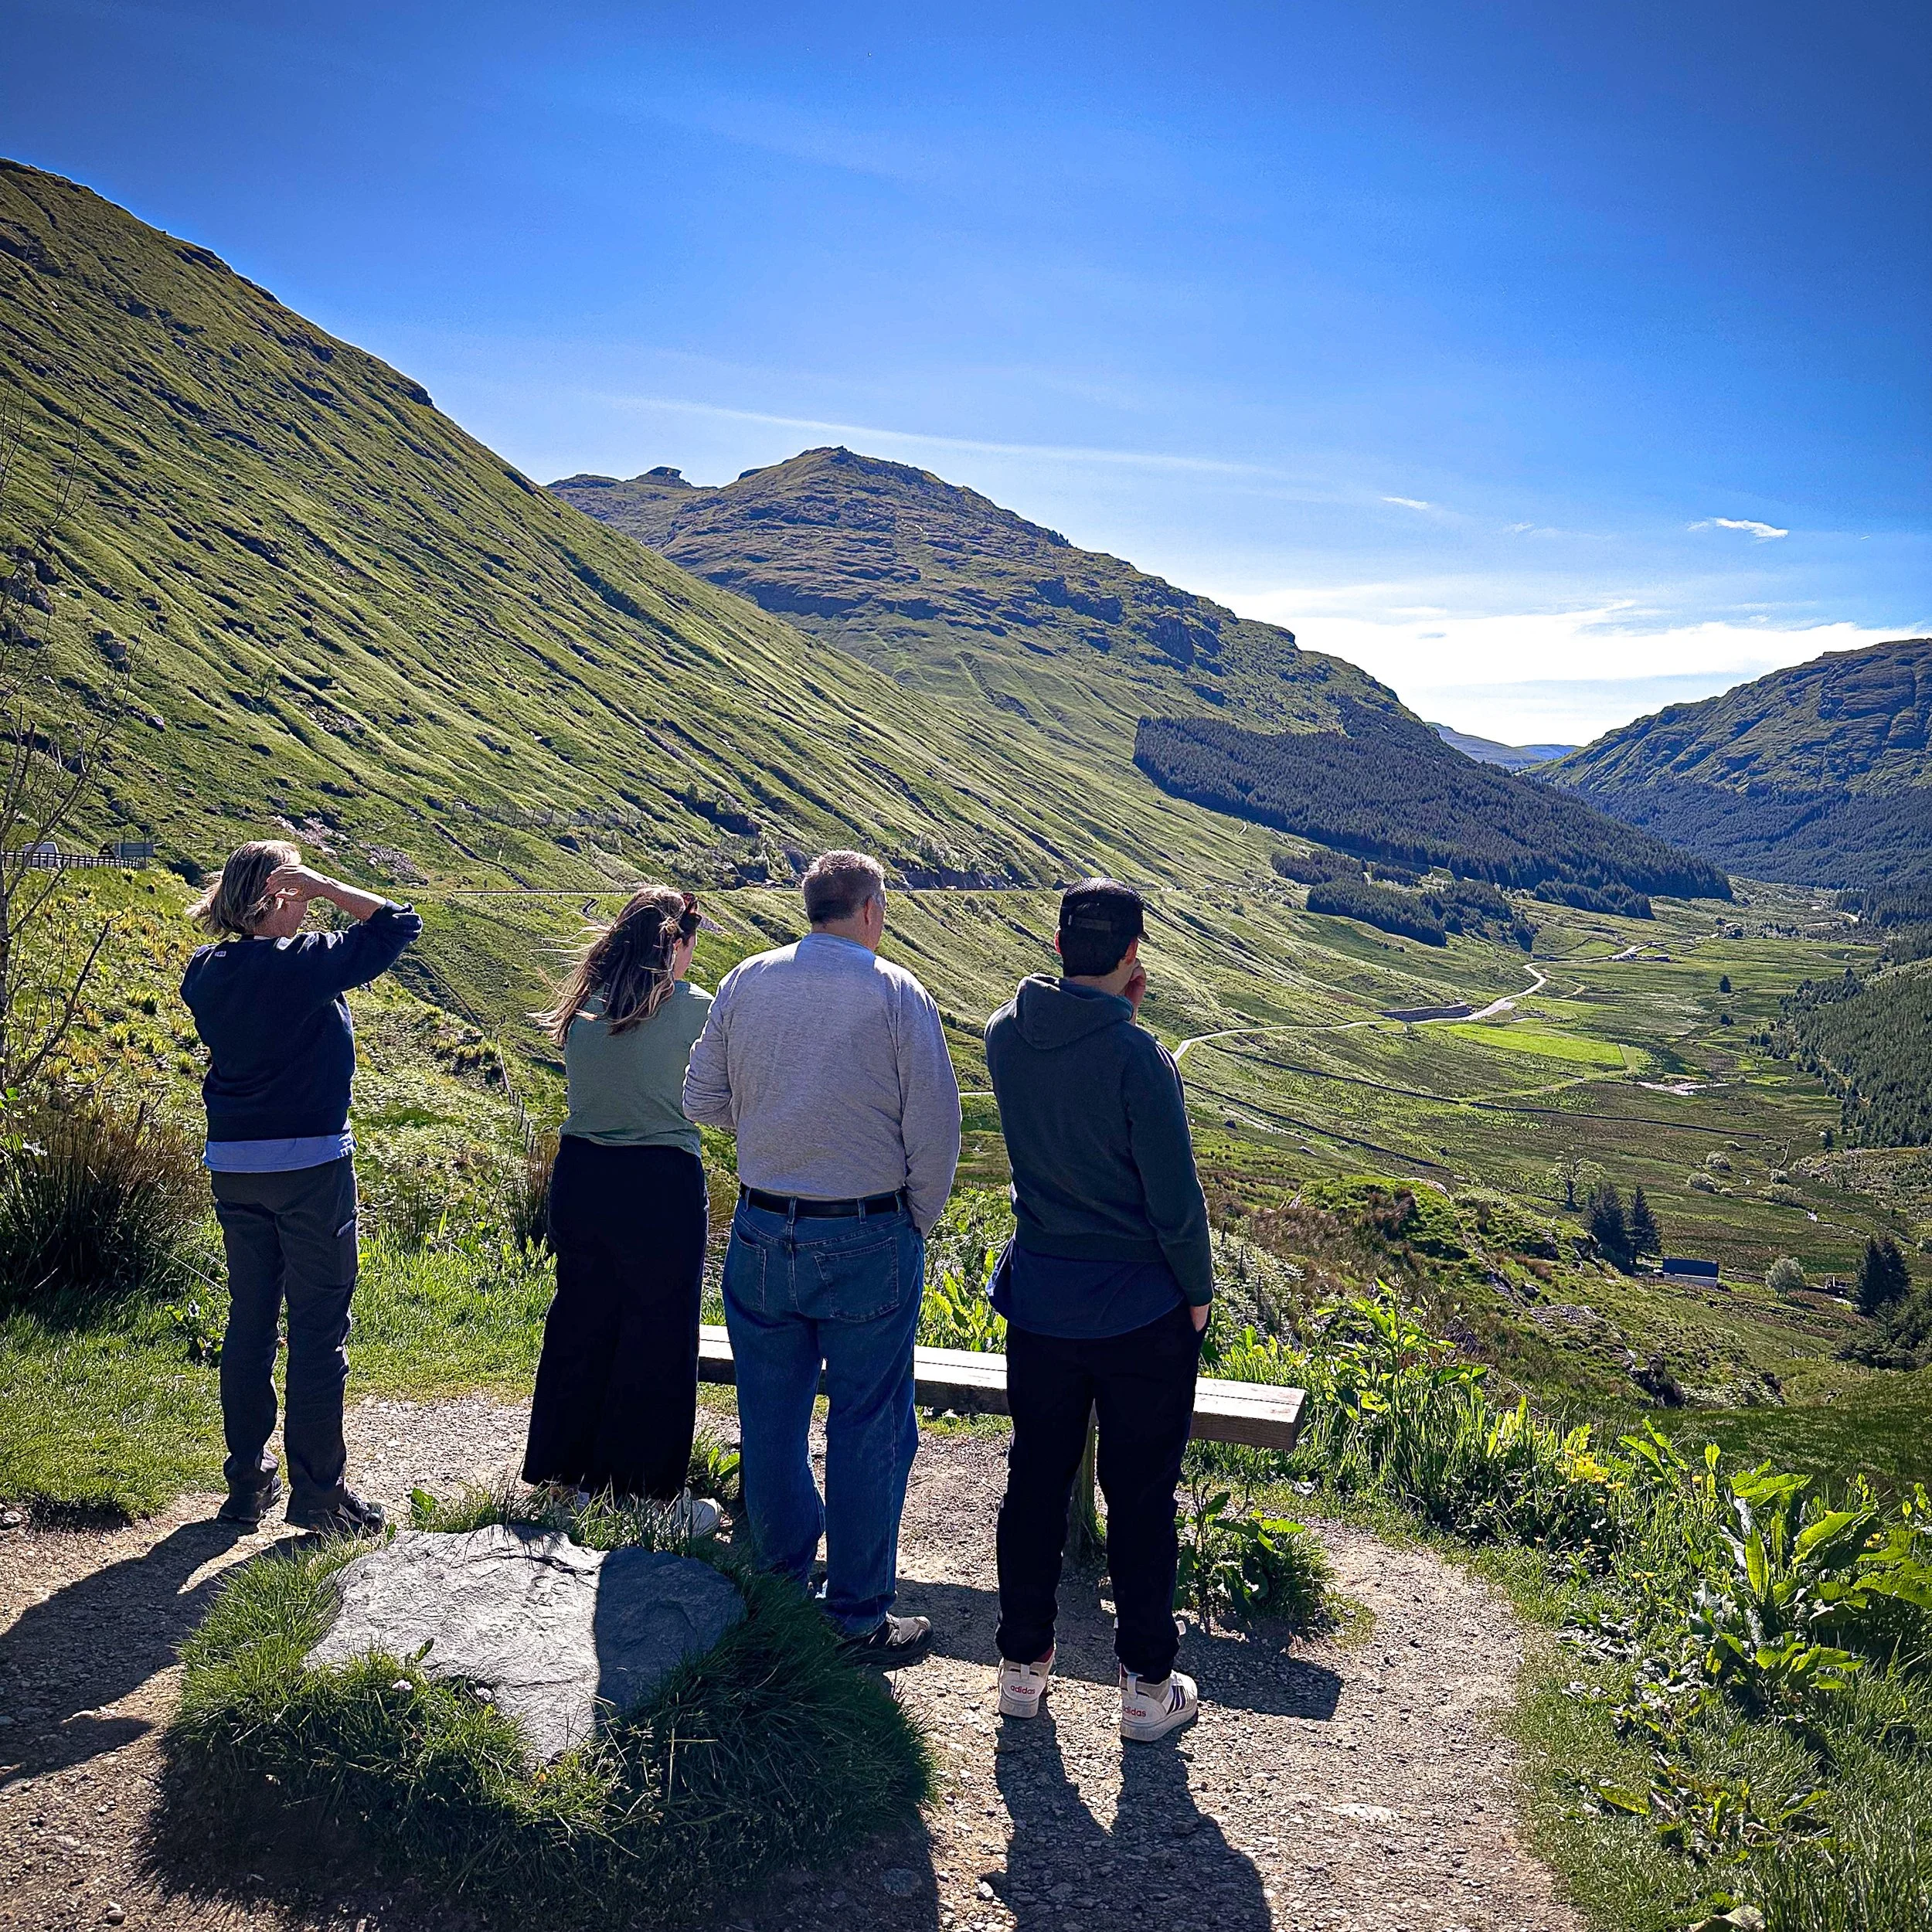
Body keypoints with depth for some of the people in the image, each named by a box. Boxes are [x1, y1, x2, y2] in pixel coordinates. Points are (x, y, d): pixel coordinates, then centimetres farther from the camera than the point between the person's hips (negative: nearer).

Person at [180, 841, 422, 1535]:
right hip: (310, 1165, -6)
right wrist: (324, 885, -7)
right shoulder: (308, 962, -14)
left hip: (233, 1167, 6)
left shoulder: (206, 972, 3)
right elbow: (397, 923, -10)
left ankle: (246, 1484, 23)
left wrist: (229, 912, 15)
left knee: (248, 1320, 15)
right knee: (317, 1328, 2)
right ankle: (316, 1494, 8)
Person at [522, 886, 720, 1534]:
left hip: (579, 1176, 5)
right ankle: (651, 1498, 18)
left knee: (581, 1328, 17)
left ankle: (566, 1481, 29)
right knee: (658, 1340, 7)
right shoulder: (690, 1007, -11)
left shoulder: (581, 1004, 4)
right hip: (661, 1186, -5)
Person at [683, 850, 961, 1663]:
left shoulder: (746, 981, 0)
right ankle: (860, 1616, 18)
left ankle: (783, 1575, 33)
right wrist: (917, 1223, 4)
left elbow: (703, 1099, 7)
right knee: (867, 1429, 7)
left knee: (770, 1415, 16)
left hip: (761, 1231, 4)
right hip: (868, 1241, -4)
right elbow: (934, 1129, -10)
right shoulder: (897, 994, -10)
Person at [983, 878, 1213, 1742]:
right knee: (1140, 1495, 9)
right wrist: (1197, 1291, 0)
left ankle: (1023, 1665, 29)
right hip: (1141, 1310, -4)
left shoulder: (1005, 1036, -5)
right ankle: (1147, 1685, 22)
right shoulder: (1139, 1058, -20)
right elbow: (1176, 1201, -16)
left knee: (1035, 1480, 17)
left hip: (1039, 1300, 5)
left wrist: (1117, 1018, 6)